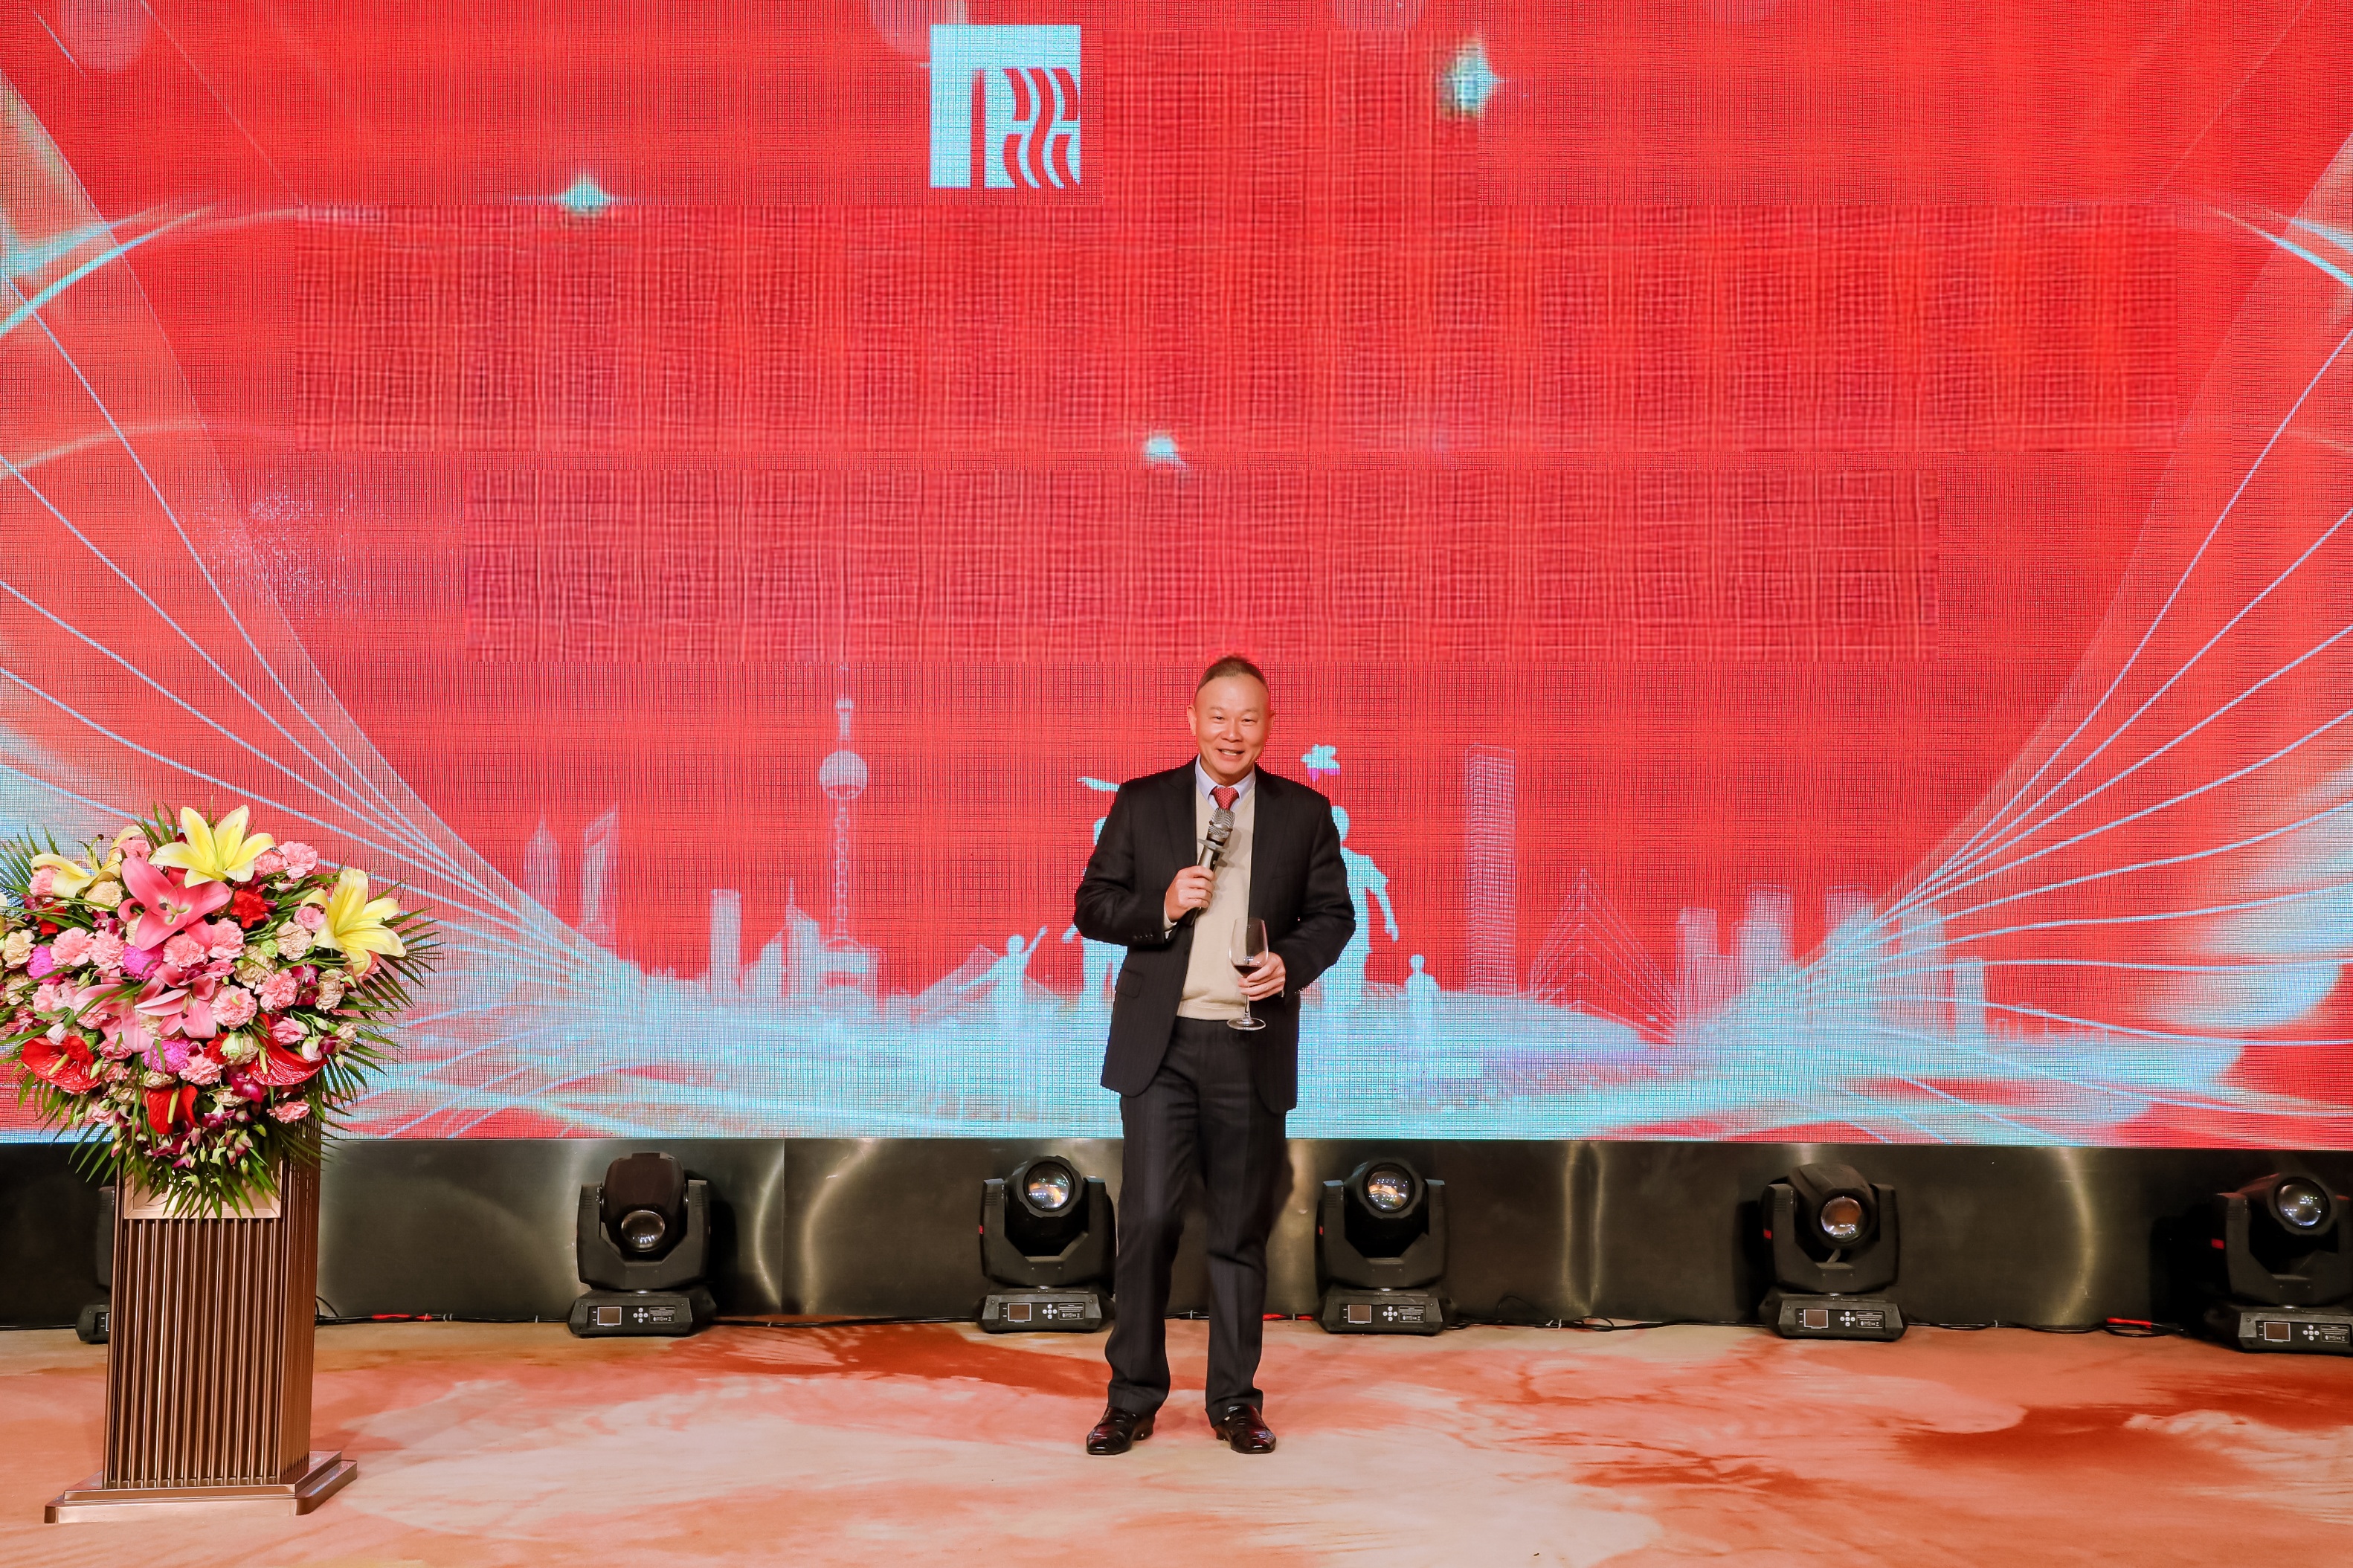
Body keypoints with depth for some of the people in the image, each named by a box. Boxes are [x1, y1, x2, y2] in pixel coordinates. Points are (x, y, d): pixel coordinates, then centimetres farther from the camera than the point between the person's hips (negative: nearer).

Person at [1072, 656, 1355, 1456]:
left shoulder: (1305, 813, 7)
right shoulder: (1141, 804, 5)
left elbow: (1333, 913, 10)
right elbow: (1092, 906, 5)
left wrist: (1292, 962, -9)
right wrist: (1163, 907, -13)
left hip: (1253, 1048, 1)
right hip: (1159, 1044, -1)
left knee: (1242, 1228, 8)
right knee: (1148, 1217, -5)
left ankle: (1235, 1399, 20)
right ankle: (1133, 1397, 9)